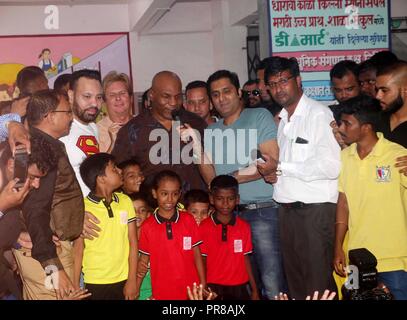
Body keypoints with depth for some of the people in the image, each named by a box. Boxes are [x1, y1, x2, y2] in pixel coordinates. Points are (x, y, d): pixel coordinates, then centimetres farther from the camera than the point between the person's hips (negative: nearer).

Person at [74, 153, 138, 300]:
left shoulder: (126, 201, 0)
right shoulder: (83, 208, -9)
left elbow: (133, 242, 1)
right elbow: (78, 250, -4)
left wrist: (132, 280, -1)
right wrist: (76, 287, -4)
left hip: (123, 281, 3)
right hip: (95, 283, -3)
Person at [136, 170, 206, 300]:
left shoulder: (189, 220, -1)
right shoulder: (147, 226, -2)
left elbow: (197, 254, 2)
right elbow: (144, 259, 4)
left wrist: (203, 285, -1)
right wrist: (135, 291, -1)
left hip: (190, 289, 0)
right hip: (162, 292, 0)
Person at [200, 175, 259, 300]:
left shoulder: (244, 227, 3)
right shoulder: (203, 227, -3)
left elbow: (245, 259, 7)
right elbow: (202, 261, 0)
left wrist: (254, 290, 6)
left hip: (238, 287, 2)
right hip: (213, 286, -2)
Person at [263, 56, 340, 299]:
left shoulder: (319, 114, -9)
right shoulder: (281, 120, 16)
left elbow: (331, 167, -19)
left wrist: (282, 167, -15)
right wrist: (272, 174, 3)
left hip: (316, 209, -8)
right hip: (287, 207, 8)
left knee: (319, 282, -1)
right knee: (294, 280, 15)